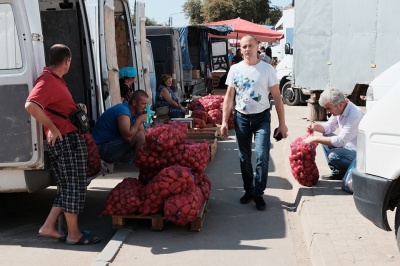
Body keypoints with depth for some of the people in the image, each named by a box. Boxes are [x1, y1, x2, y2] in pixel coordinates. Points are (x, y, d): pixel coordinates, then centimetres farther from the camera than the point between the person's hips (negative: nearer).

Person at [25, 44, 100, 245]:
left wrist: (78, 108, 14)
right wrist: (52, 127, -24)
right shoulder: (47, 81, -14)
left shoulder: (56, 79, 18)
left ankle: (49, 227, 20)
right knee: (74, 186, -2)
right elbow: (30, 105, -30)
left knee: (67, 186, 15)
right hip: (66, 140, -10)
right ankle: (73, 234, 7)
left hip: (70, 139, 10)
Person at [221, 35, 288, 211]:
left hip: (262, 117, -2)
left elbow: (277, 97, -2)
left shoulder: (267, 69, -4)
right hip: (241, 117, 2)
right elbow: (229, 96, 5)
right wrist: (224, 121, -2)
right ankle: (248, 191, 24)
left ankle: (258, 194, 3)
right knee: (244, 158, 9)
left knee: (262, 157, -10)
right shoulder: (235, 69, 2)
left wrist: (282, 123, -6)